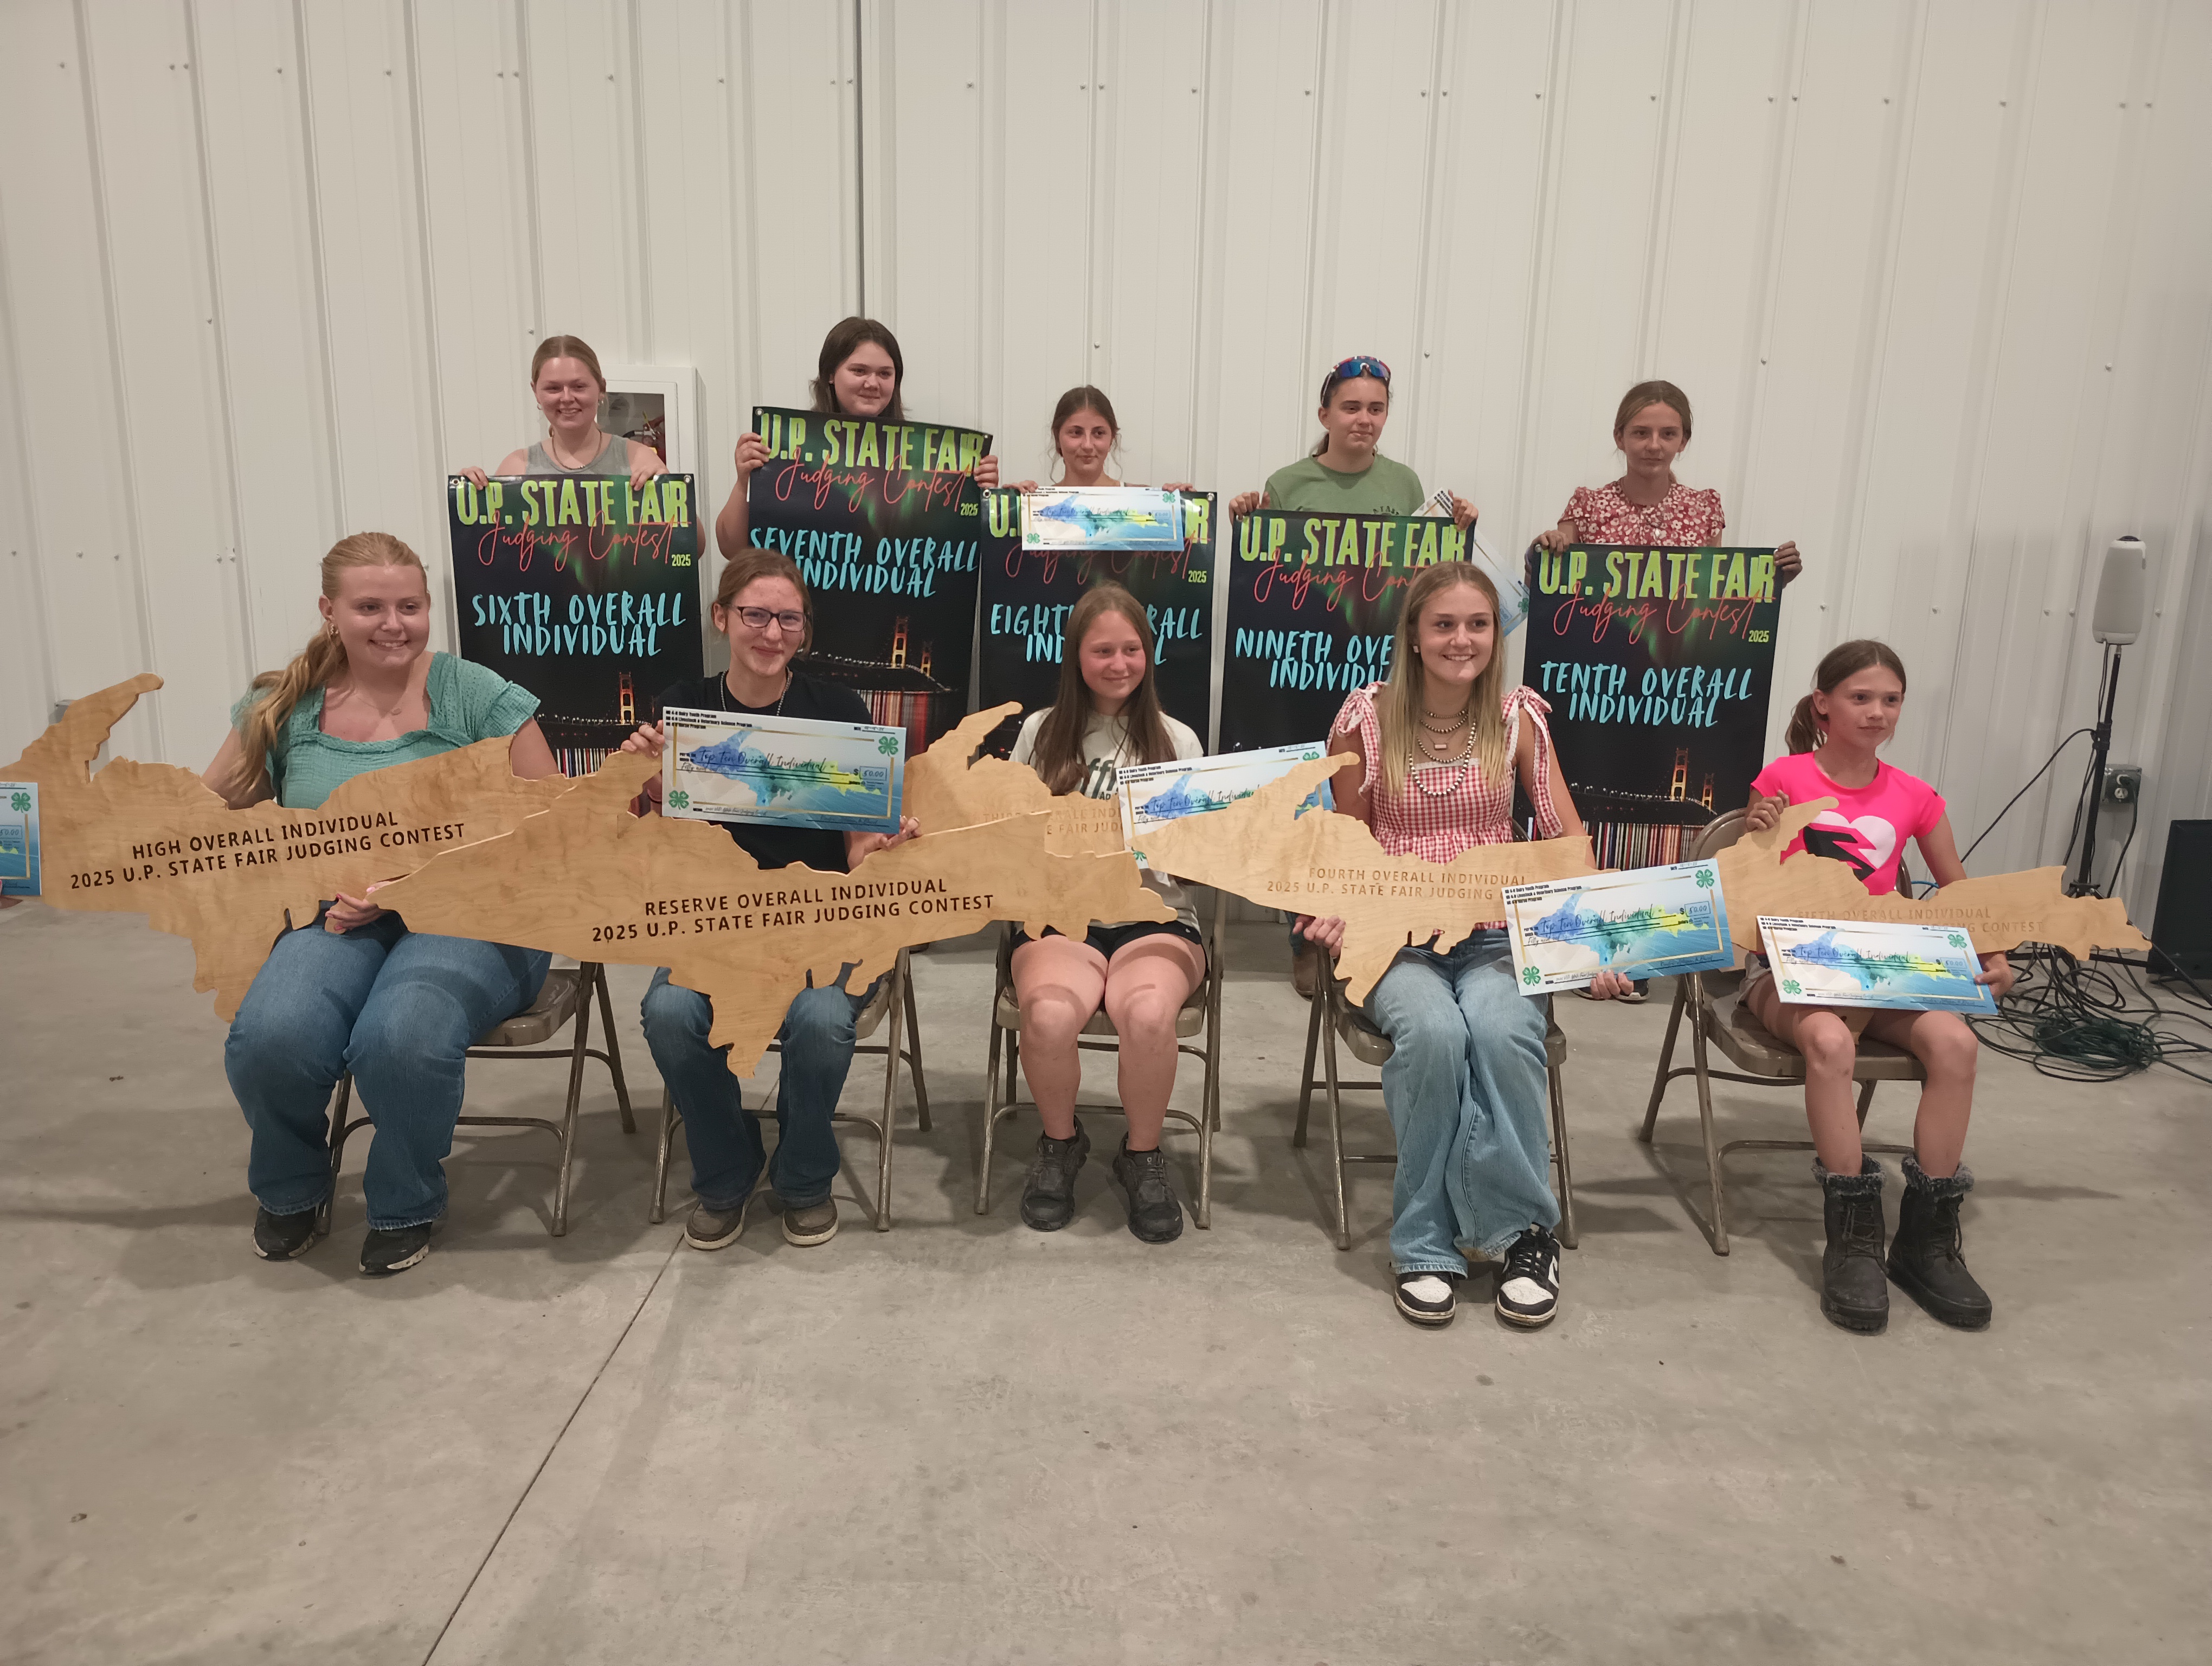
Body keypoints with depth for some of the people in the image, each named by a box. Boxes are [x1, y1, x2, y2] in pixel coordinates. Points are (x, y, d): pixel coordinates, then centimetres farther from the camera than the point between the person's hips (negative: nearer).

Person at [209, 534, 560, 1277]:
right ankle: (290, 1191, 10)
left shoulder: (477, 697, -2)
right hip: (338, 922, 3)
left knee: (400, 1039, -34)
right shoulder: (284, 706, 9)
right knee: (269, 1036, -28)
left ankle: (407, 1206, 2)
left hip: (467, 919, -3)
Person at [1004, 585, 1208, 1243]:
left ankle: (1142, 1155, -4)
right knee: (1049, 1014, -34)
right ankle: (1060, 1142, 1)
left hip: (1154, 915, 0)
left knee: (1148, 1013, -35)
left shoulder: (1177, 740, 12)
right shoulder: (1041, 733, 12)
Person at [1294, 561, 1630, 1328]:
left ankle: (1522, 1227, -10)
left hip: (1496, 935, 1)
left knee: (1502, 1032, -32)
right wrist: (1333, 911, -13)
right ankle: (1427, 1243, -15)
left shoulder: (1518, 717, 4)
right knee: (1433, 1032, -33)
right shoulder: (1366, 718, -1)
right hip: (1395, 936, -1)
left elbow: (1567, 839, 2)